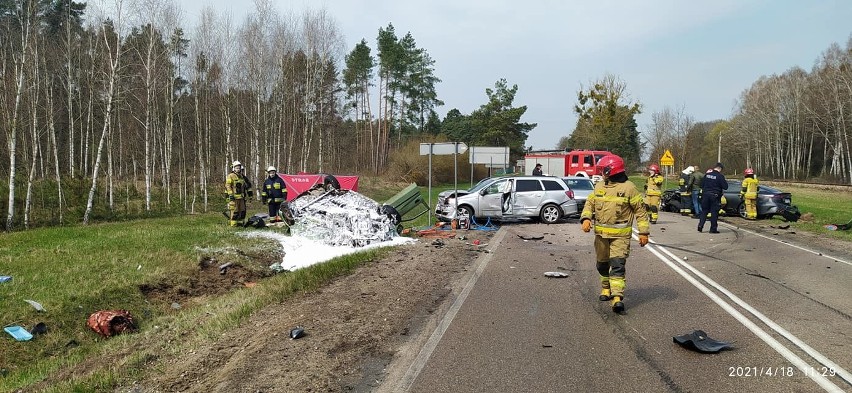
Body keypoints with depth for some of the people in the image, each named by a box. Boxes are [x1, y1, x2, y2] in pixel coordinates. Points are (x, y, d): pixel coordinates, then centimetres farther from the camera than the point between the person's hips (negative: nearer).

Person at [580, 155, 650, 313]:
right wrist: (586, 218, -7)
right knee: (602, 264, 16)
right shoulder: (599, 186, 9)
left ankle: (617, 298, -17)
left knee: (618, 265, -13)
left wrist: (644, 232, -6)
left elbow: (640, 210, -2)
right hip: (601, 233, 6)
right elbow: (590, 203, 13)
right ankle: (606, 288, 36)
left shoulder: (628, 187, -6)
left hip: (620, 235, -5)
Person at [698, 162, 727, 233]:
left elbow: (702, 185, 11)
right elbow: (725, 187, -9)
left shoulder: (707, 174, 5)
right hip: (715, 196, -4)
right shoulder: (720, 176, -11)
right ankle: (713, 229, 5)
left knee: (704, 211, 13)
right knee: (714, 212, 2)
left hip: (705, 195, 4)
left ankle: (700, 226, 4)